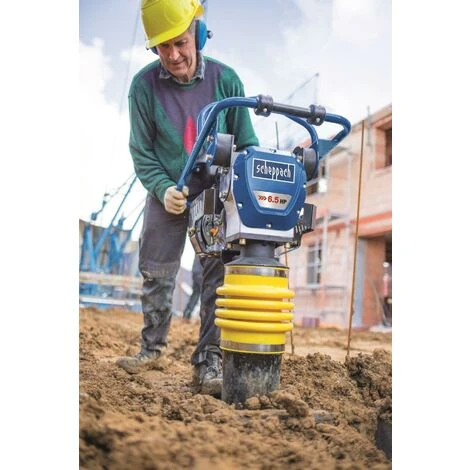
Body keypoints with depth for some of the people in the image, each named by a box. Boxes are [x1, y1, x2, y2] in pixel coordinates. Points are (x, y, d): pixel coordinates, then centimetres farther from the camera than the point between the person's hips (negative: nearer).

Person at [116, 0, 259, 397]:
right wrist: (163, 189, -16)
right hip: (167, 196, 1)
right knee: (156, 275, 10)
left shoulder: (225, 79, -9)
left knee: (217, 280, -1)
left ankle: (209, 364, 12)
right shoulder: (144, 85, -9)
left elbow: (246, 143, -1)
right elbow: (141, 151, -3)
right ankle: (152, 347, 31)